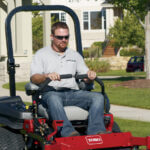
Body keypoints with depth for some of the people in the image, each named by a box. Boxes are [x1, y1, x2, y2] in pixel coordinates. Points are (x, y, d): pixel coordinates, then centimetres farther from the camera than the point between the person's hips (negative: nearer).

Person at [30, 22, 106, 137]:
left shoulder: (75, 55, 25)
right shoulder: (41, 54, 14)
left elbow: (86, 76, 19)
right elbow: (34, 78, 0)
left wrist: (90, 75, -7)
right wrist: (47, 76, -23)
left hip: (73, 93, 4)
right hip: (51, 92, -4)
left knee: (98, 97, -23)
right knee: (53, 99, -41)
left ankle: (96, 131, -40)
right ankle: (68, 132, -56)